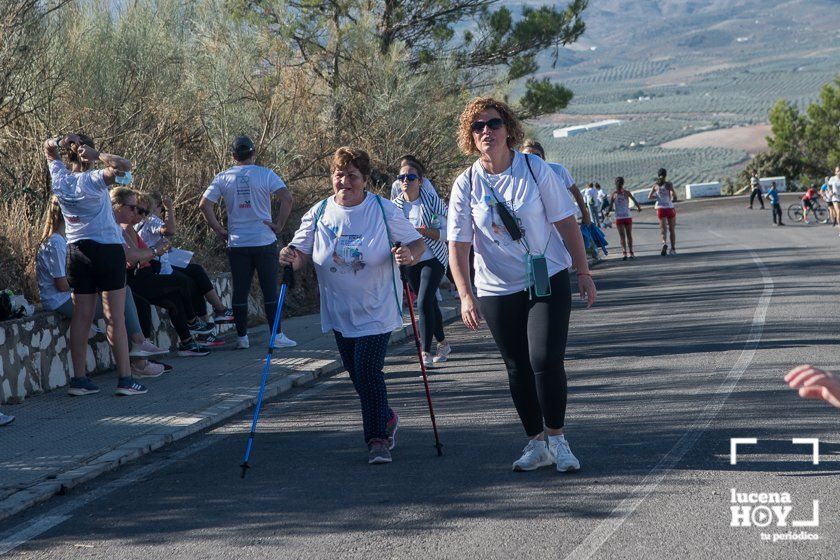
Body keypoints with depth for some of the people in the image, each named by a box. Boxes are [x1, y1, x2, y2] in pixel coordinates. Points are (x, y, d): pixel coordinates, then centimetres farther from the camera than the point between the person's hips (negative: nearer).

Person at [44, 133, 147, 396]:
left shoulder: (60, 179, 3)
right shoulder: (93, 180, -14)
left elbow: (48, 149, 20)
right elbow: (125, 166, -28)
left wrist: (59, 142, -2)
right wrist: (97, 155, -18)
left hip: (77, 252, 6)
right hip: (107, 249, -6)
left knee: (81, 317, 8)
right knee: (115, 317, -4)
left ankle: (79, 379, 8)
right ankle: (125, 379, -3)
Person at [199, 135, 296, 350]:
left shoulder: (223, 178, 3)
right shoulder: (265, 174, -4)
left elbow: (204, 205, -1)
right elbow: (287, 198, -15)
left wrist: (219, 230, 6)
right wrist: (279, 225, -7)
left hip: (237, 244, 2)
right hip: (264, 242, -2)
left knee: (240, 292, 7)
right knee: (270, 290, 3)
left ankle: (242, 337, 10)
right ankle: (277, 336, 3)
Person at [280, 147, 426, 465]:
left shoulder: (384, 211, -8)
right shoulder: (319, 214, -1)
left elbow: (417, 243, -2)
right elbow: (302, 254, 2)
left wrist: (410, 255, -25)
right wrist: (290, 257, -22)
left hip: (376, 311, -4)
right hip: (339, 313, 4)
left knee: (368, 371, -14)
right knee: (356, 374, 13)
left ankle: (378, 438, -1)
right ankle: (386, 420, 37)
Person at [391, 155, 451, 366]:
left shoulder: (432, 201, -12)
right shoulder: (395, 204, 0)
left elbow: (446, 232, -13)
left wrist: (423, 231, -26)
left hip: (433, 259, -5)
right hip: (411, 261, 5)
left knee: (424, 302, -17)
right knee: (429, 303, 15)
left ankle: (426, 352, -13)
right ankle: (443, 344, 33)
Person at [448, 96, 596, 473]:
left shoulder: (535, 170, -7)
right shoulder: (466, 185, -5)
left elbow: (566, 222, 0)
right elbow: (457, 245, -5)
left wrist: (583, 272, 1)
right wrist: (466, 296, -15)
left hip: (548, 280, -2)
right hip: (497, 289, 2)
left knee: (546, 360, -13)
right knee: (518, 368, 7)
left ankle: (557, 439, 5)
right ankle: (536, 443, 21)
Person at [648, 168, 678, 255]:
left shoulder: (655, 185, 2)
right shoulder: (668, 184, -7)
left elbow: (649, 197, -1)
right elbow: (674, 195, -16)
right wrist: (673, 198, 6)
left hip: (660, 209, 1)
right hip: (670, 208, -1)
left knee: (663, 229, -1)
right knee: (672, 229, 12)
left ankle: (664, 243, -30)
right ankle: (673, 249, 16)